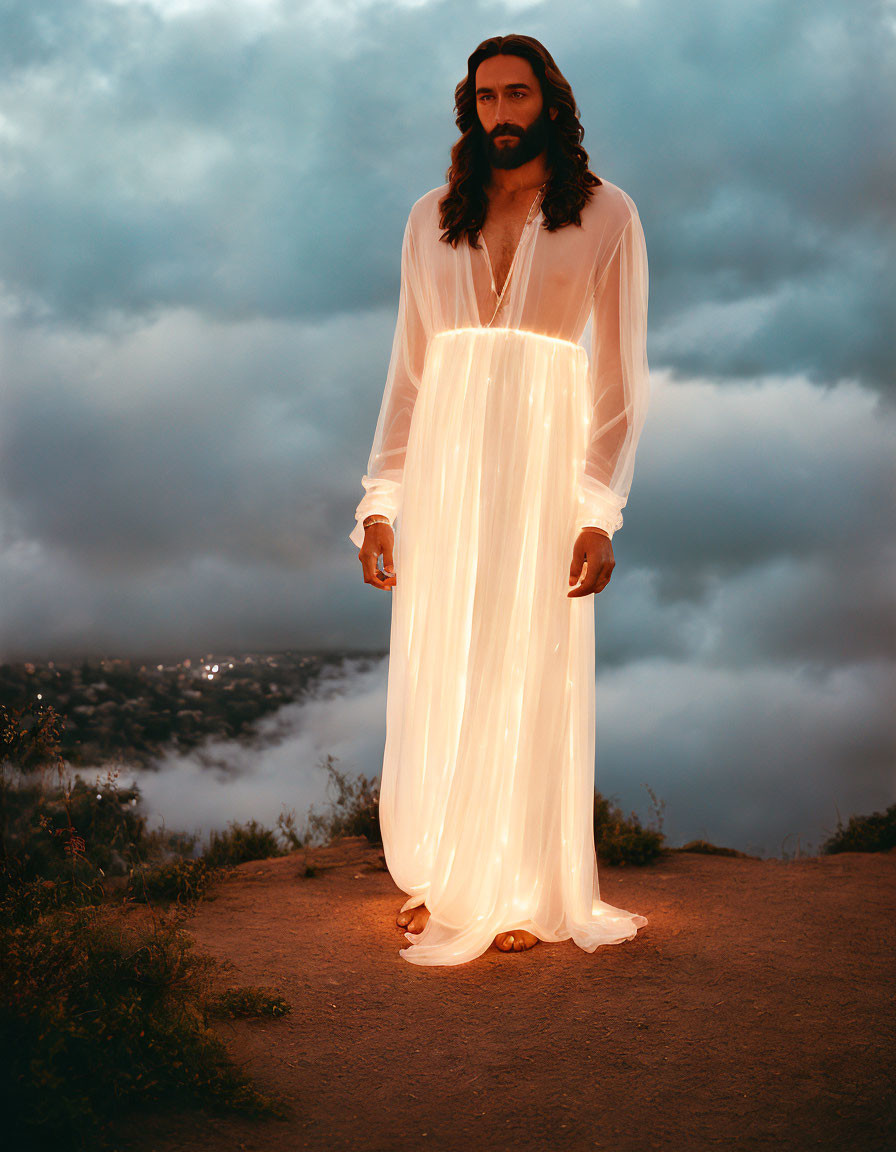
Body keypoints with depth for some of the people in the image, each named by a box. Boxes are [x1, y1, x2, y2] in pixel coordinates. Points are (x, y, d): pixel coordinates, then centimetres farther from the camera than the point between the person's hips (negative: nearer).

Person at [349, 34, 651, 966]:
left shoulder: (606, 216, 3)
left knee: (532, 674, 0)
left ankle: (523, 895, 13)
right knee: (434, 673, 4)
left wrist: (601, 512, -10)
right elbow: (407, 372, 11)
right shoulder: (432, 219, 12)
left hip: (543, 458, -3)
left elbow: (621, 377, -1)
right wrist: (379, 500, 4)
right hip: (443, 459, 3)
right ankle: (441, 881, 17)